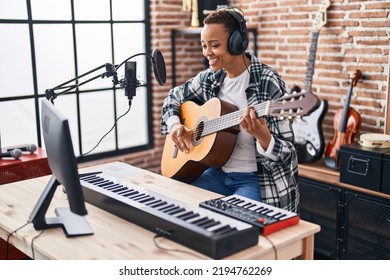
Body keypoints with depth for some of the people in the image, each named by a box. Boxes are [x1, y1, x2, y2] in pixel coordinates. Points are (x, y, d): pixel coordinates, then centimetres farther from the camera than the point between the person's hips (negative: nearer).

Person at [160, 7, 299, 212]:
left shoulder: (268, 84, -18)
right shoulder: (210, 78, 1)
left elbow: (286, 152, -18)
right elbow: (174, 97, 18)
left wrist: (261, 135, -39)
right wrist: (174, 123, -3)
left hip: (258, 179, -6)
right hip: (219, 172, 6)